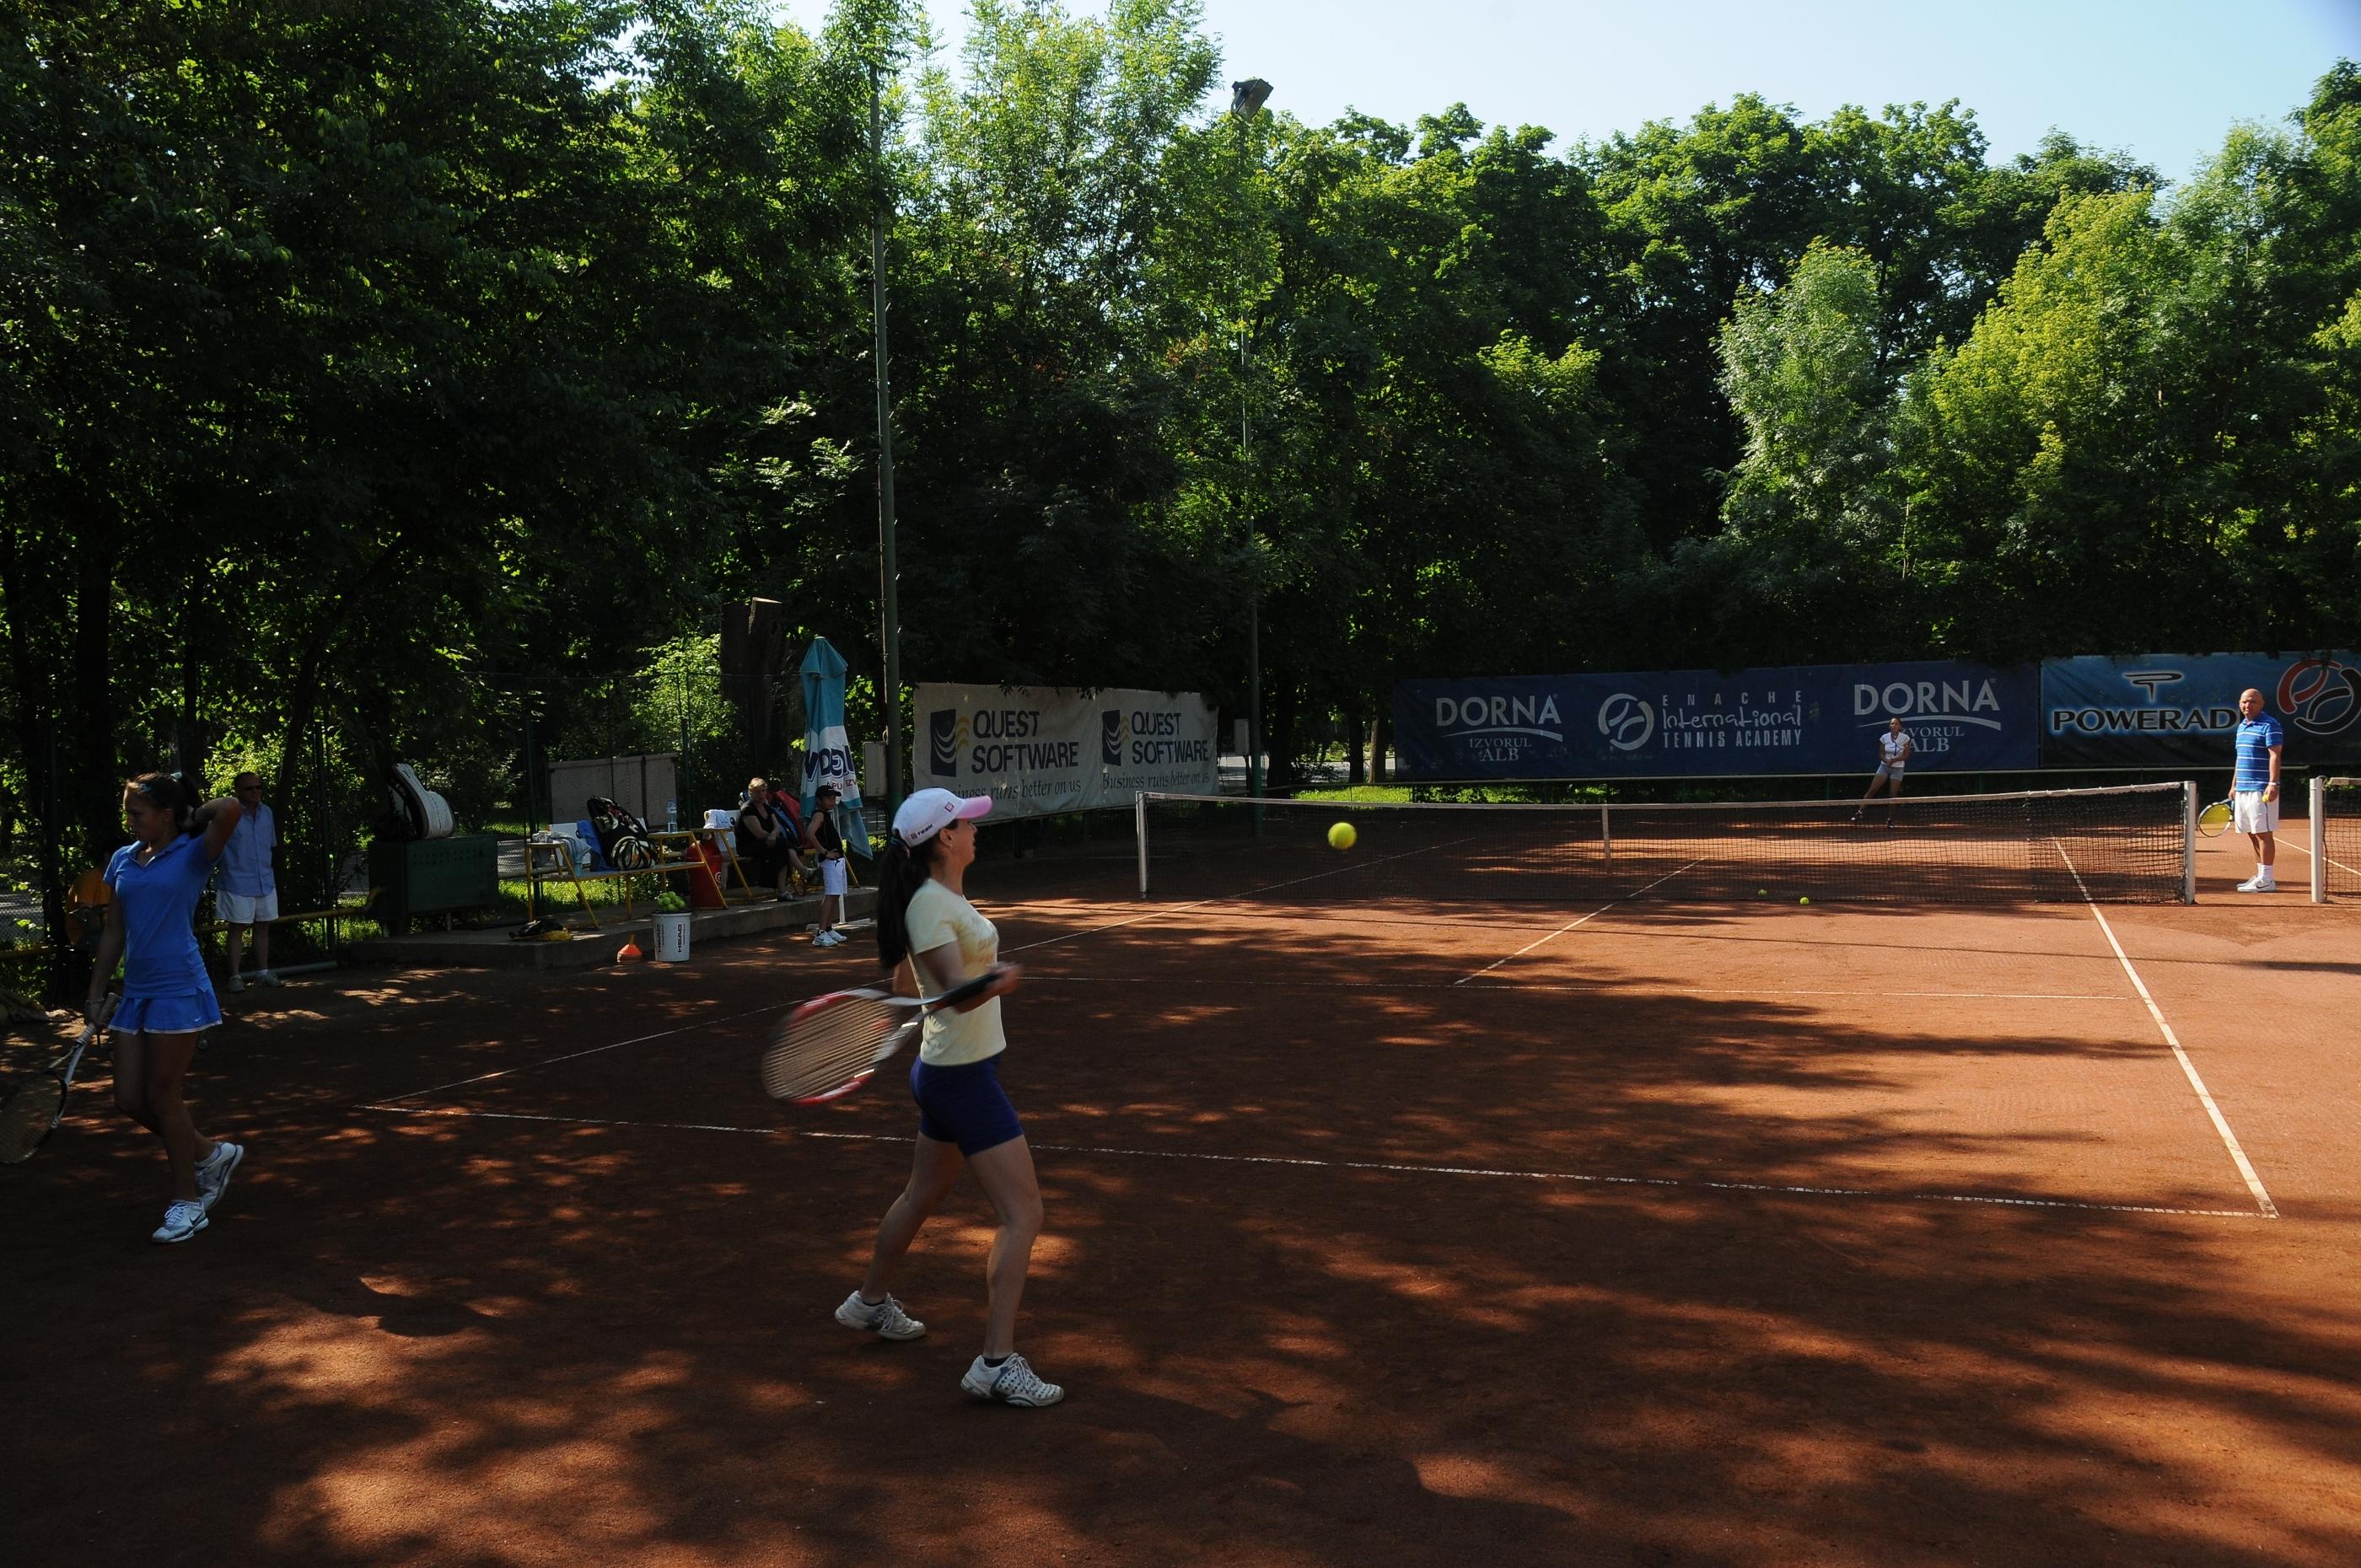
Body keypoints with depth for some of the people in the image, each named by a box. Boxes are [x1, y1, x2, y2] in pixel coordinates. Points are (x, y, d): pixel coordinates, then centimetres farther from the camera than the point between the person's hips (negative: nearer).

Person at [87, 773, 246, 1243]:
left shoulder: (193, 854, -8)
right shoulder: (122, 860, 10)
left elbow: (230, 810, -28)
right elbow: (113, 932, 15)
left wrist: (196, 814, -7)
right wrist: (97, 995, 14)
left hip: (179, 989, -7)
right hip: (136, 992, 7)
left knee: (160, 1097, -2)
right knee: (129, 1100, 6)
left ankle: (187, 1202, 13)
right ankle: (211, 1153, 27)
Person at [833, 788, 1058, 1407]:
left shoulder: (948, 895, 8)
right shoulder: (930, 904, -20)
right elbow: (959, 993, -31)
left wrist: (995, 975, 10)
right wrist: (994, 982, -47)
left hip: (948, 1071, 10)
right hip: (963, 1075, -10)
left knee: (923, 1195, 26)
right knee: (1022, 1213, -10)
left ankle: (870, 1301, 45)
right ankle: (997, 1363, -8)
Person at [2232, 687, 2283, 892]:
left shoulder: (2269, 725, -8)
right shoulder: (2242, 727, 18)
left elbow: (2275, 756, -16)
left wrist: (2273, 784, -24)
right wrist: (2234, 786, 23)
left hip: (2261, 790, -9)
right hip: (2243, 790, 9)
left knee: (2264, 833, -6)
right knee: (2253, 835, 12)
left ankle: (2266, 880, -4)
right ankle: (2261, 876, 18)